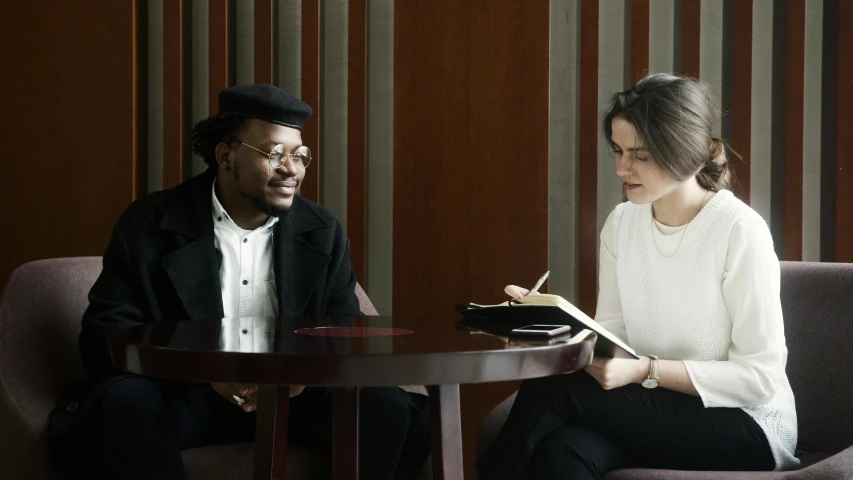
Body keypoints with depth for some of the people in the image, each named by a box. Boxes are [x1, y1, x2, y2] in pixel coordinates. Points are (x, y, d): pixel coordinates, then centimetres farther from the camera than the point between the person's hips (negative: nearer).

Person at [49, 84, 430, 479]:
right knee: (126, 400, -34)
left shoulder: (323, 232, 6)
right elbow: (105, 334, -9)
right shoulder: (149, 225, -3)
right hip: (184, 397, -2)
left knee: (387, 407, -23)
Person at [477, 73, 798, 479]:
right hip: (656, 413, 4)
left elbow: (759, 377, -16)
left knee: (554, 388, -22)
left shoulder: (740, 231, -15)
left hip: (745, 425, -4)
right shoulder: (621, 224, 5)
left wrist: (646, 370, -23)